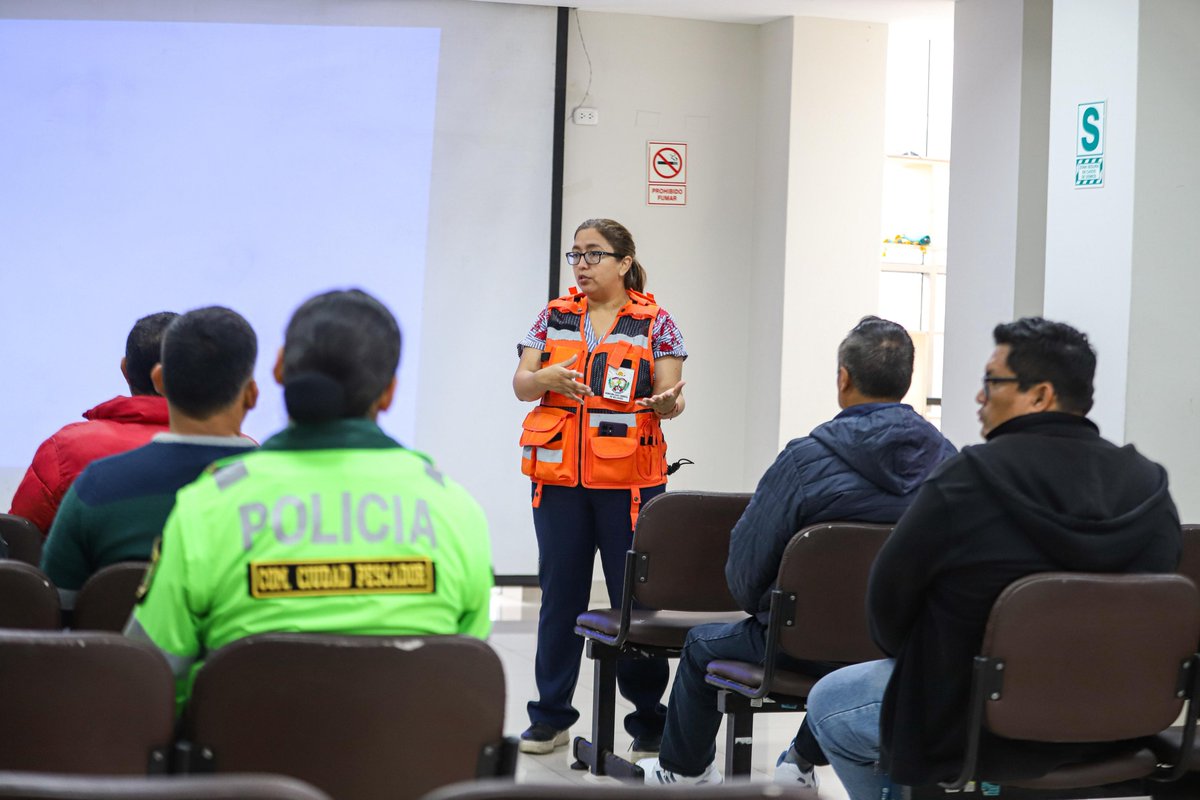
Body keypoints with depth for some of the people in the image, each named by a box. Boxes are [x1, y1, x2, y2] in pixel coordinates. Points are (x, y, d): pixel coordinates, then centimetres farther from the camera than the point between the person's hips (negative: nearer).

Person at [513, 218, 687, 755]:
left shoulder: (654, 322, 2)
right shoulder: (554, 317, 10)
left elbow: (671, 396, -2)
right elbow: (520, 385, 6)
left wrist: (668, 402, -26)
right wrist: (545, 378, -16)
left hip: (629, 482, -3)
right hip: (559, 478, 3)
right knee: (559, 595, 7)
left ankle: (648, 717, 9)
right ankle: (551, 717, 15)